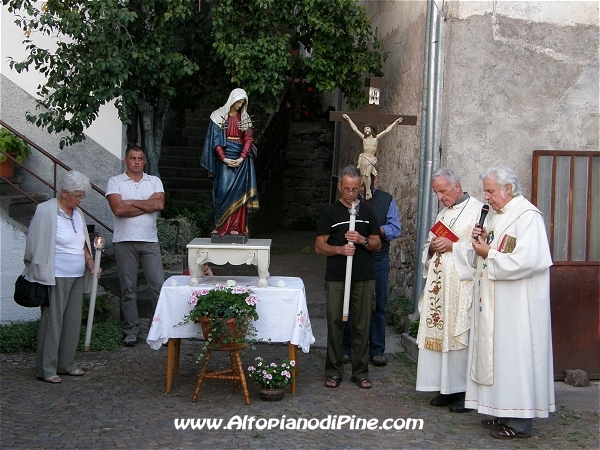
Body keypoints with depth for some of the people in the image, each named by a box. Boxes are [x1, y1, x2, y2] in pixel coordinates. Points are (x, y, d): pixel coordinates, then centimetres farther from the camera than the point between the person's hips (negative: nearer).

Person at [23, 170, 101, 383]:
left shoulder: (77, 213, 11)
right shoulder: (46, 211, -12)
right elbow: (36, 246, -11)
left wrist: (89, 259, 5)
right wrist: (42, 276, -11)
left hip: (77, 277, 8)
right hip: (56, 277, -8)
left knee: (73, 321, 12)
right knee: (52, 321, -2)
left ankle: (66, 364, 24)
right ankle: (46, 369, 8)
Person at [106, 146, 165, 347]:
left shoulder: (154, 181, 10)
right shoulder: (115, 182, 3)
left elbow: (159, 204, -8)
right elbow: (118, 209, -13)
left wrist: (131, 203, -8)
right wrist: (147, 204, -7)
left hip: (150, 241, 2)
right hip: (124, 241, -1)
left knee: (158, 284, -1)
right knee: (128, 287, 4)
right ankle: (131, 330, 13)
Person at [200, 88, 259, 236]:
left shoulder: (244, 118, 11)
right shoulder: (219, 116, 2)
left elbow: (248, 139, 5)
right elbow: (214, 139, -3)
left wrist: (241, 158, -10)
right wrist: (224, 158, -13)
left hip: (241, 159, 3)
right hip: (224, 158, -3)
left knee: (239, 192, -2)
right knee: (224, 190, -11)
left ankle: (236, 227, -2)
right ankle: (223, 228, -7)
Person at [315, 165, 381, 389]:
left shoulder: (367, 212, 10)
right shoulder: (330, 213, 4)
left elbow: (377, 245, 11)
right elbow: (319, 246, 1)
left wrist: (362, 240, -10)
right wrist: (339, 249, -17)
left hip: (364, 278, 2)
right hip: (336, 278, -2)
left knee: (362, 325, 4)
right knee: (335, 323, 1)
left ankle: (360, 372, 14)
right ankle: (334, 371, 12)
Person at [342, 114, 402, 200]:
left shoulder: (376, 138, 5)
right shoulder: (363, 138, 7)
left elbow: (386, 131, 7)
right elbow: (355, 129, 10)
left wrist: (394, 123, 8)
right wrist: (349, 119, 13)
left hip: (371, 159, -1)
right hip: (364, 157, 1)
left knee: (368, 174, -11)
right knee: (364, 175, -4)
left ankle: (368, 191, -4)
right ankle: (367, 190, 3)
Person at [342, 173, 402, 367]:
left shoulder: (386, 200, 7)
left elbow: (396, 228, -1)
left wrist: (380, 230, -19)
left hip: (378, 259, 1)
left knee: (378, 306, 6)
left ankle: (377, 351, 16)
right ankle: (347, 349, 17)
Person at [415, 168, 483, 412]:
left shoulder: (478, 210, -7)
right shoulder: (443, 213, 18)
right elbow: (428, 246, 22)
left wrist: (452, 246, -15)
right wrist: (432, 247, 1)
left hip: (462, 285, -8)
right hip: (439, 285, 8)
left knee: (460, 335, -6)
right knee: (439, 334, 7)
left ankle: (465, 392, 4)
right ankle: (446, 389, 16)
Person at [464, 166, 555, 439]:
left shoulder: (528, 216, -15)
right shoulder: (497, 215, 14)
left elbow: (527, 260, -25)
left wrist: (488, 254, -15)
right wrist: (482, 241, 1)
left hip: (516, 305, -9)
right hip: (493, 303, 9)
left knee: (514, 354, -4)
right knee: (496, 353, 11)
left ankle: (519, 422, 5)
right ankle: (503, 413, 21)